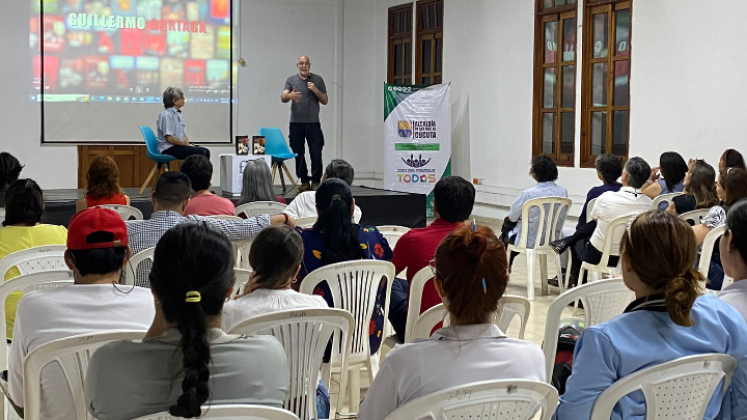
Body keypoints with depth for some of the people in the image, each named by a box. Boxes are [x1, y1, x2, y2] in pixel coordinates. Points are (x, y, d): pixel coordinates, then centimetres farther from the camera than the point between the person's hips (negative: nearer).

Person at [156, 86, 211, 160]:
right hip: (168, 149, -9)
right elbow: (169, 138, -19)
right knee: (200, 152, -23)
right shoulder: (166, 115, -14)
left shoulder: (178, 114, 14)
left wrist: (188, 143, 2)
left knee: (206, 151, -6)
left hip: (179, 145, 9)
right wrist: (187, 145, -13)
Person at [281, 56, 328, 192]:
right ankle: (304, 182, 10)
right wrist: (290, 95, -28)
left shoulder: (318, 80, 8)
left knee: (316, 153, -8)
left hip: (313, 123, -1)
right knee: (298, 154, 2)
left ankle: (316, 182, -2)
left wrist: (315, 90, -9)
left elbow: (325, 101, 8)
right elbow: (283, 98, -4)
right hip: (296, 123, 1)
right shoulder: (291, 80, 8)